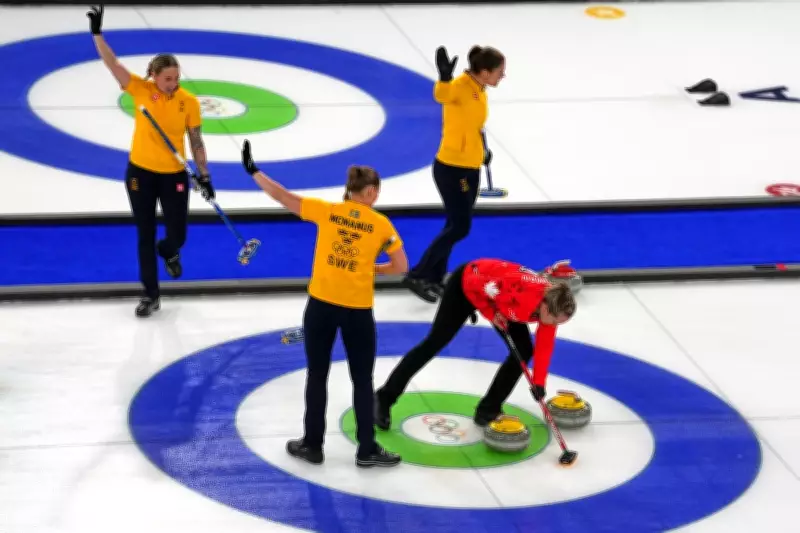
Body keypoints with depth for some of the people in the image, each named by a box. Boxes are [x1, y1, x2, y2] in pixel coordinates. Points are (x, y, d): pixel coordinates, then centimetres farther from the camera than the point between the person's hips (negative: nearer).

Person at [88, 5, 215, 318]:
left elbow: (196, 141, -3)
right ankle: (150, 294, 21)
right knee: (145, 236, 7)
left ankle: (168, 252, 42)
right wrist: (97, 33, -31)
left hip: (173, 175, 0)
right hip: (140, 172, 0)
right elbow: (112, 63, -20)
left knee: (177, 236, 1)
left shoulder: (189, 101, -10)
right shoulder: (141, 90, -11)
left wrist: (204, 176, -5)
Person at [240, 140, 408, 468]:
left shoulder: (325, 211, -2)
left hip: (321, 305, 1)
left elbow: (282, 197, -4)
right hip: (358, 310, -1)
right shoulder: (381, 224, -2)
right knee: (362, 380, 11)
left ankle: (312, 445, 20)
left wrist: (253, 171, 5)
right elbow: (401, 266, 0)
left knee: (317, 376, 14)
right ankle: (367, 450, 16)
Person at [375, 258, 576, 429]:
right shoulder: (522, 297, -44)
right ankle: (385, 398, 5)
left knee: (524, 350, -3)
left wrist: (538, 382, -9)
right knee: (434, 343, -6)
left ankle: (489, 409, 7)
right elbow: (477, 285, -33)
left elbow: (544, 346, -9)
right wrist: (491, 313, -24)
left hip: (498, 301, 7)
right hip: (467, 285, -7)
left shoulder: (551, 304, -22)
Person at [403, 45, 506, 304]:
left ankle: (435, 279, 29)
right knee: (460, 227, -4)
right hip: (452, 169, -9)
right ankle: (417, 276, 6)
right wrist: (445, 76, -69)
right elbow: (442, 95, -48)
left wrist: (482, 148, 29)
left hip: (469, 169, 9)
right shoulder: (460, 86, -24)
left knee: (456, 225, 17)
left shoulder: (479, 89, 5)